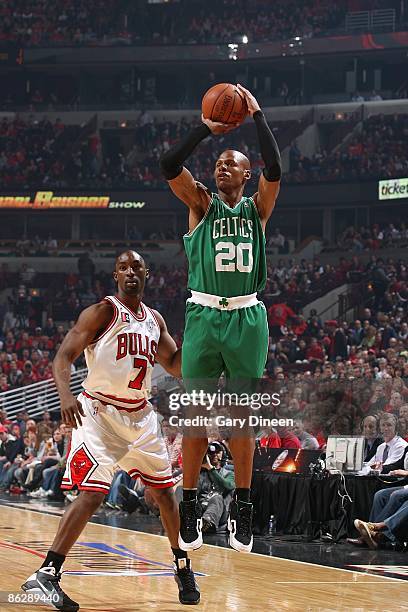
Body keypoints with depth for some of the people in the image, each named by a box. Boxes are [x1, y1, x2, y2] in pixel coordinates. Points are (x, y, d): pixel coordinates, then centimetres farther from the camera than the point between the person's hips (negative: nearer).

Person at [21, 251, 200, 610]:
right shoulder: (103, 311, -9)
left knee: (164, 490, 13)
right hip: (100, 413, -7)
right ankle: (45, 576, -20)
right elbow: (64, 356, -16)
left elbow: (176, 366, 21)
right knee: (92, 495, -19)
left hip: (140, 415, 7)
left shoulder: (155, 320, 11)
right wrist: (65, 395, -35)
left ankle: (182, 565, 31)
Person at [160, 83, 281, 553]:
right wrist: (206, 128, -10)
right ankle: (189, 505, 8)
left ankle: (242, 506, 13)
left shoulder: (257, 207, 7)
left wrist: (257, 116, -11)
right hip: (203, 316, 0)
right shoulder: (201, 204, 7)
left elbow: (275, 170, -12)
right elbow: (169, 165, -9)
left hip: (247, 319, 0)